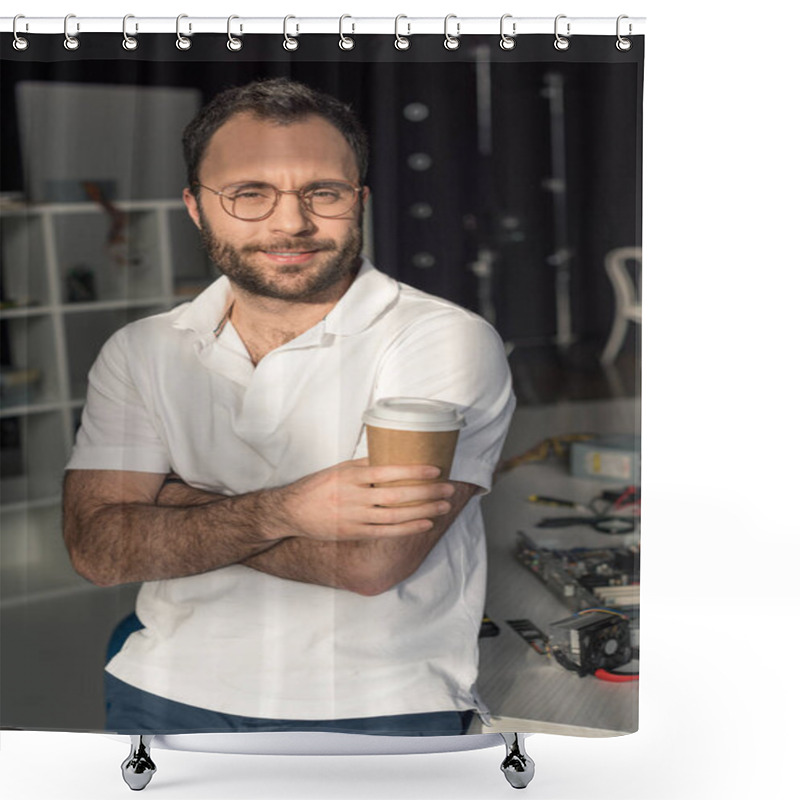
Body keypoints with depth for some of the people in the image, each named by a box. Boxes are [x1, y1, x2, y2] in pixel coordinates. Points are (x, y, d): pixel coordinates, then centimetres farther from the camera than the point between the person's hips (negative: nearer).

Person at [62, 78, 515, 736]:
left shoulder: (447, 341, -10)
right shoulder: (140, 352, 5)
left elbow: (371, 562, -18)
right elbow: (97, 551, -5)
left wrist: (177, 504, -9)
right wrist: (280, 512, -20)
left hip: (377, 707, -2)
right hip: (170, 694, 3)